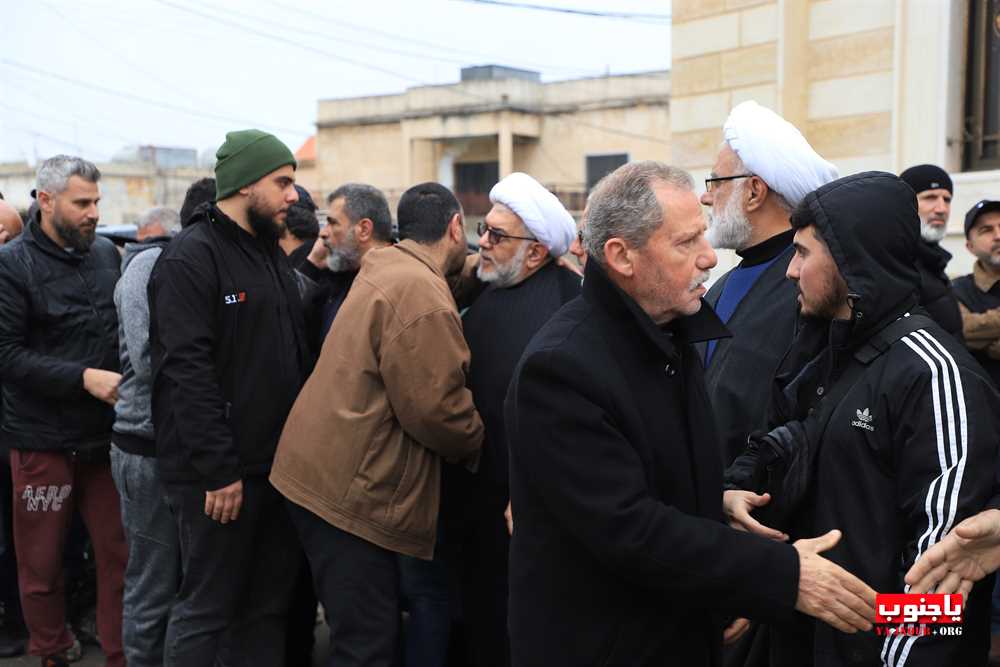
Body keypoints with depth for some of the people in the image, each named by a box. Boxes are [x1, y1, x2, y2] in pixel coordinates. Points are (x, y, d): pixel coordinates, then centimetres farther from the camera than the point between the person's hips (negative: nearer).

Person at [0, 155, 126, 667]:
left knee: (120, 553, 6)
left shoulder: (107, 253, 5)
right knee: (42, 561, 10)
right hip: (42, 438, -3)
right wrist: (84, 378, -21)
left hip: (108, 433, 3)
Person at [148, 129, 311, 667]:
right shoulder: (191, 257, -12)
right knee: (206, 610, 2)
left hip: (277, 463, 8)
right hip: (217, 475, -8)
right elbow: (186, 371, -20)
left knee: (268, 606, 15)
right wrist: (218, 470, -22)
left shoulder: (272, 254, 16)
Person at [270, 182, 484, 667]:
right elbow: (435, 409, -19)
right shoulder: (423, 294, -20)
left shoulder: (384, 267, 9)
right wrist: (477, 443, -3)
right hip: (353, 490, -10)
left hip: (320, 472, 10)